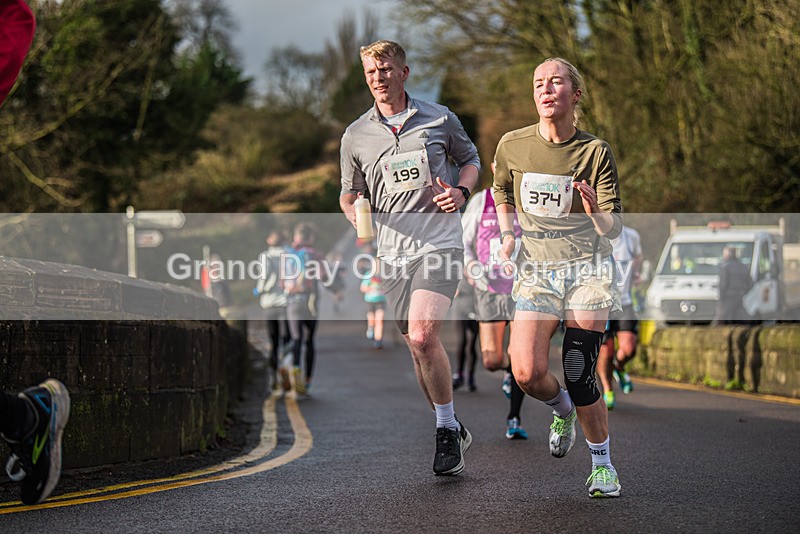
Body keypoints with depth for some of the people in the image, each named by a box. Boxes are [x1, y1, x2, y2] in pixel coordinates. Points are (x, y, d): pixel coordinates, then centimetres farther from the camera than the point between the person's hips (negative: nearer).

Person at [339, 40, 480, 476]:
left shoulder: (440, 118, 5)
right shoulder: (355, 136, 9)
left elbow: (470, 158, 19)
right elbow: (349, 192, 20)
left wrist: (460, 190, -1)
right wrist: (355, 215, -3)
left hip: (440, 241, -3)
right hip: (392, 251, 4)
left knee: (423, 335, -21)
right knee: (418, 347, 6)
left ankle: (446, 431, -6)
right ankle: (452, 430, 23)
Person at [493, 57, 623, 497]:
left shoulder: (595, 151, -5)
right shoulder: (512, 145, 0)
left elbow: (614, 228, -6)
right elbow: (502, 192, 23)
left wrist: (597, 213, -27)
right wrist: (507, 235, 9)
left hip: (588, 270, -2)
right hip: (536, 272, 2)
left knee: (579, 377, -9)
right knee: (526, 373, -17)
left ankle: (602, 464, 12)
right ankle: (561, 409, 19)